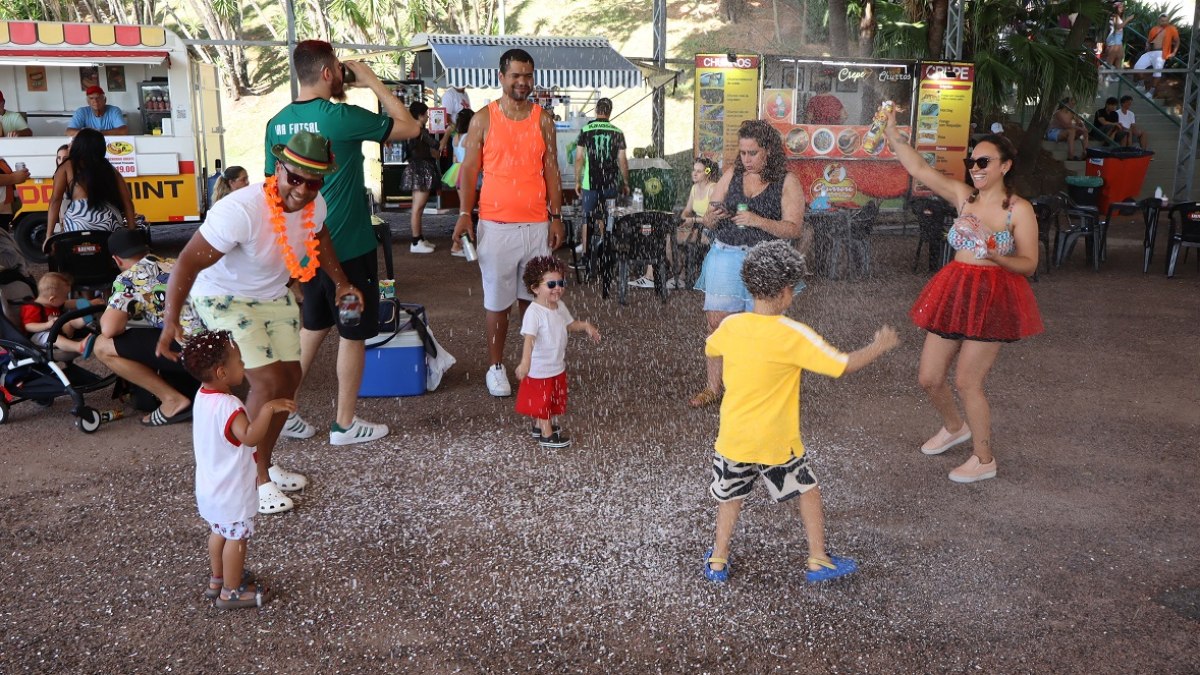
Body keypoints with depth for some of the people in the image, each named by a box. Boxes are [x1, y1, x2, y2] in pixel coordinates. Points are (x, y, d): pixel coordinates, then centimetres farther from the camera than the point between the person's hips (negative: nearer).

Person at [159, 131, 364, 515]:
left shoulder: (315, 205, -13)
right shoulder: (241, 210, -35)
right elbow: (189, 262, -33)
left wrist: (340, 282, 7)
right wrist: (171, 320, -41)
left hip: (274, 295, 7)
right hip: (224, 298, -7)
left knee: (290, 379, 8)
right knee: (269, 382, -16)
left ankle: (264, 463, 29)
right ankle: (251, 477, 3)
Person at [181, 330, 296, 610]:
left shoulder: (203, 396, -1)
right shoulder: (227, 405, -30)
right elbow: (250, 437, -46)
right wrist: (267, 409, -51)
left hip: (210, 487, 9)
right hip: (231, 492, -9)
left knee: (219, 533, 25)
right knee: (237, 538, 8)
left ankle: (217, 580, 41)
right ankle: (232, 591, 21)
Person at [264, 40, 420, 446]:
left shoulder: (278, 123, 3)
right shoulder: (340, 117, -18)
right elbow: (410, 127, -10)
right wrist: (372, 82, -2)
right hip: (347, 246, -7)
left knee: (313, 327, 22)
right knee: (353, 335, 7)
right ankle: (344, 424, 17)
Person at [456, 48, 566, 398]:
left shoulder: (543, 119, 7)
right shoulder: (483, 119, 0)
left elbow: (551, 170, 8)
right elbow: (469, 169, 1)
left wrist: (556, 216, 3)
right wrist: (465, 213, -9)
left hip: (537, 224, 2)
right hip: (496, 225, -2)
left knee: (533, 298, 8)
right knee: (498, 301, 4)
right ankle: (495, 366, 17)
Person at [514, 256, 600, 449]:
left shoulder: (560, 306, -1)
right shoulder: (534, 312, -28)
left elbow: (570, 325, 16)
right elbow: (529, 338, -37)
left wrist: (585, 326, -1)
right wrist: (525, 361, -49)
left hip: (558, 366, 8)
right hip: (540, 368, -8)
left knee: (553, 398, 22)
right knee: (542, 399, 7)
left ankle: (539, 425, 41)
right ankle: (547, 435, 20)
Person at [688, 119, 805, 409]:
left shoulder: (787, 182, -2)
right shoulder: (732, 174, 9)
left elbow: (794, 229, -10)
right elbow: (708, 221, 11)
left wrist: (759, 221, -23)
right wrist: (712, 217, -13)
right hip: (726, 257, 3)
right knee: (717, 321, -1)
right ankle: (712, 387, 9)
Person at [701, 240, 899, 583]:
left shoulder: (731, 326, -6)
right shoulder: (793, 335, -18)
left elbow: (709, 348, 17)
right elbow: (844, 365, -15)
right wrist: (879, 346, 1)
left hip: (732, 437, 3)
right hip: (776, 441, -3)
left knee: (730, 496, 22)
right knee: (808, 492, 19)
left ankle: (718, 562, 28)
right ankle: (818, 561, 27)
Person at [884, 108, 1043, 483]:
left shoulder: (1019, 210, -8)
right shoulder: (963, 196, 4)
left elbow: (1029, 265, -9)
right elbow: (919, 169, -2)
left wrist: (995, 255, -28)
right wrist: (892, 135, -12)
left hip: (993, 298, -5)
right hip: (953, 293, 5)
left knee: (967, 382, -2)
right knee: (928, 378, 10)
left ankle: (984, 460, 19)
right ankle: (954, 428, 42)